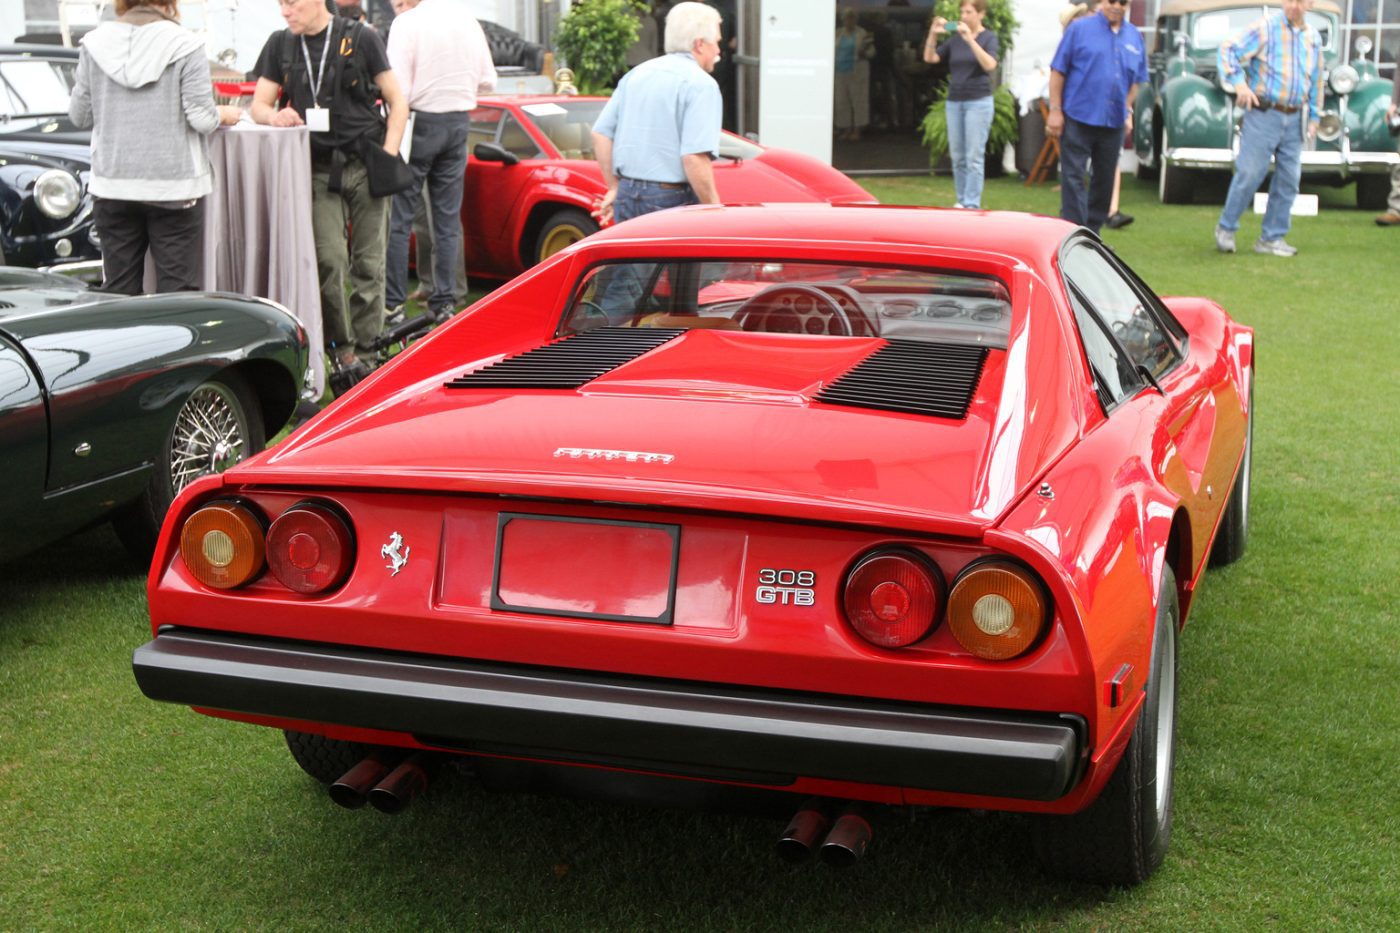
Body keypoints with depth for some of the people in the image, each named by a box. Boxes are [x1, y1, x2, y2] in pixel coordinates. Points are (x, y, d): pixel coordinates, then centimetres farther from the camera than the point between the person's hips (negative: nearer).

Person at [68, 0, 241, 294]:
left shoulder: (95, 44, 1)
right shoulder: (184, 44, -8)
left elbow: (80, 115, 6)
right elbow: (202, 119, -11)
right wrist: (225, 115, 10)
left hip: (113, 184, 3)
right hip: (173, 185, -3)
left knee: (118, 291, 9)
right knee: (178, 291, 2)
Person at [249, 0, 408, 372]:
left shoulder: (360, 38, 3)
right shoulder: (281, 44, 11)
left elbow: (397, 100, 4)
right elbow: (258, 105, 11)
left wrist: (389, 154, -7)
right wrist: (274, 115, -13)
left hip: (365, 164, -2)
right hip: (319, 170, 2)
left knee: (368, 264, 0)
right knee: (329, 260, -11)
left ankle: (365, 351, 8)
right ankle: (340, 348, 1)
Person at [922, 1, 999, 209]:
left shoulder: (989, 37, -2)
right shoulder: (955, 38, 8)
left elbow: (990, 65, -19)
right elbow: (930, 58, 4)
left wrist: (970, 39, -25)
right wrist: (933, 34, -11)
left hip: (978, 102, -5)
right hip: (954, 102, 5)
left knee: (973, 157, -7)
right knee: (957, 157, 6)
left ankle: (972, 205, -6)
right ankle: (962, 201, 14)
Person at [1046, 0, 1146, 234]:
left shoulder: (1134, 37, 9)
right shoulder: (1079, 29, -3)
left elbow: (1135, 80, 18)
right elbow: (1058, 71, -4)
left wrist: (1127, 111, 9)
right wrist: (1055, 110, -9)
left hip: (1113, 122, 4)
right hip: (1078, 118, -4)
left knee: (1104, 180, 10)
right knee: (1073, 177, -5)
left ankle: (1092, 232, 23)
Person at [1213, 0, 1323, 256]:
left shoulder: (1313, 38, 12)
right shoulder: (1265, 28, -6)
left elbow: (1316, 81, 20)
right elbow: (1228, 50, -10)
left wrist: (1314, 116, 17)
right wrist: (1238, 82, -22)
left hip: (1294, 119, 5)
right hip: (1263, 113, -5)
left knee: (1288, 178, 4)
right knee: (1249, 173, -6)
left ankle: (1272, 238, 12)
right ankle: (1226, 228, 9)